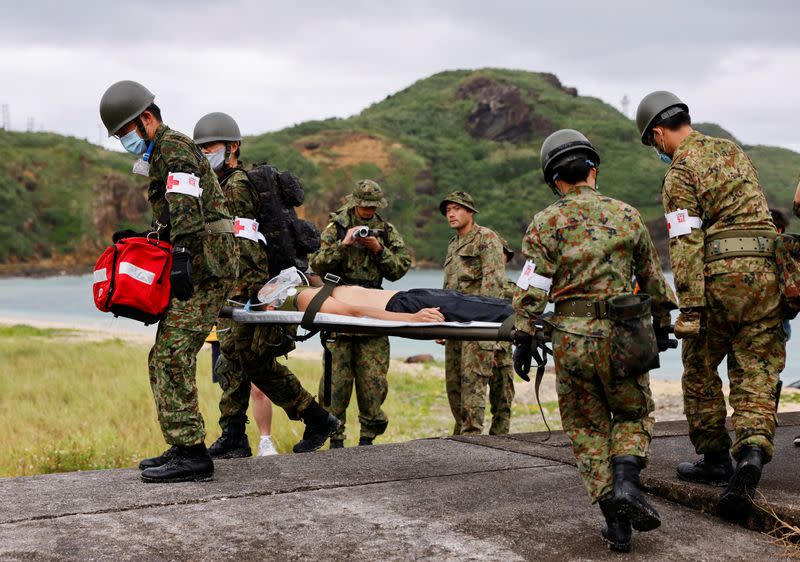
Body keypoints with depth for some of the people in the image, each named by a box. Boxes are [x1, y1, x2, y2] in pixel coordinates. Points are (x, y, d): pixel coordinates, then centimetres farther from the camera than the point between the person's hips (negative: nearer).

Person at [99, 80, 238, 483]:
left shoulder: (174, 148, -9)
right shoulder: (160, 156, 24)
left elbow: (187, 210, -21)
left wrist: (180, 256, -28)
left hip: (205, 268, -11)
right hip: (197, 267, 11)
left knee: (171, 356, -15)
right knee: (164, 358, 11)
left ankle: (190, 454, -15)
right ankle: (182, 449, 14)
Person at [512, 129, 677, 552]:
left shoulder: (545, 224, -1)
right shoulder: (626, 215, 6)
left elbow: (532, 287, -7)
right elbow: (652, 278, 15)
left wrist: (523, 338, -2)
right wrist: (661, 323, 27)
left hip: (571, 341, -1)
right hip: (622, 338, 1)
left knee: (587, 429, 11)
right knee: (634, 414, 20)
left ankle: (615, 522, 7)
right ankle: (626, 482, -7)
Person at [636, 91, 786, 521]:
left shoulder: (681, 170, -4)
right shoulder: (733, 151, 19)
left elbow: (686, 242, -13)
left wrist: (690, 309, -16)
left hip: (720, 274, -5)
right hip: (764, 271, 6)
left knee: (701, 370, 13)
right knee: (755, 373, 3)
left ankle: (715, 459, 21)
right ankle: (752, 451, -18)